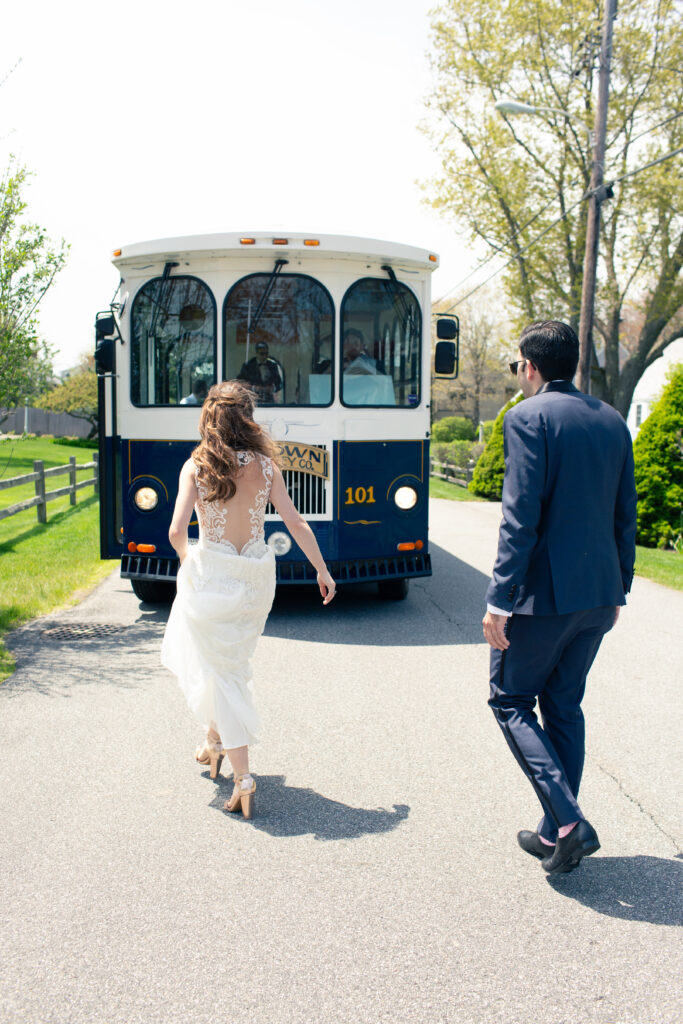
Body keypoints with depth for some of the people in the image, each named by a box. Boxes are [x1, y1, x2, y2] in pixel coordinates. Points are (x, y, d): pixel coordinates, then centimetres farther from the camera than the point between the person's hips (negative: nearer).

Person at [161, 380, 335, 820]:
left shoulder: (196, 466, -7)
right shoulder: (265, 466, -3)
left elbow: (177, 531, -15)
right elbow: (296, 523, -3)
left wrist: (187, 557, 7)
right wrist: (323, 571, 7)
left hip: (210, 573, -3)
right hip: (256, 576, 3)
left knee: (223, 672, 5)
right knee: (231, 663, 27)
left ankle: (243, 777, 4)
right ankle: (216, 741, 40)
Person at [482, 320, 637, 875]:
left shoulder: (527, 417, -11)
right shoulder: (613, 420, 10)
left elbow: (521, 516, -18)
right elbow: (626, 515, 13)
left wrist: (499, 600, -16)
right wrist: (618, 590, 21)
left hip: (545, 593, -7)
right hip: (598, 594, 7)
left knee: (511, 700, 10)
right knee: (564, 706, 17)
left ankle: (568, 820, -1)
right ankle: (557, 834, 25)